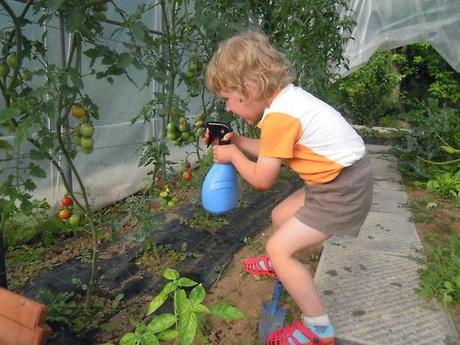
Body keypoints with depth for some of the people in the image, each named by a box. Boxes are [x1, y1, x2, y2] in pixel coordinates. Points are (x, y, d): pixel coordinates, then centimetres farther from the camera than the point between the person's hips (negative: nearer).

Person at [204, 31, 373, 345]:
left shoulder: (278, 116, -24)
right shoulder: (287, 97, 4)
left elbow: (262, 179, -14)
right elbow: (274, 152, 13)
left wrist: (233, 155, 1)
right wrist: (235, 141, 7)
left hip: (344, 190, -10)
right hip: (342, 177, 10)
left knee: (279, 247, -8)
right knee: (280, 216, 21)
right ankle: (280, 264, 51)